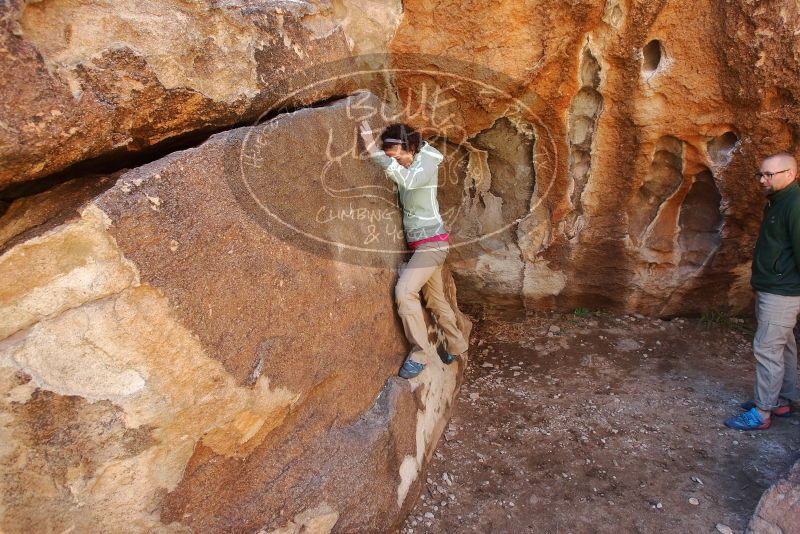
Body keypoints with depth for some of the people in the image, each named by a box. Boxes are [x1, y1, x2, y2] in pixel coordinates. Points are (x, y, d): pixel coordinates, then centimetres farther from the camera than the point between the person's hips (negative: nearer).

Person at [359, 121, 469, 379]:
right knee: (436, 299, 18)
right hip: (421, 244, 10)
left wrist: (373, 149, -44)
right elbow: (436, 153, 31)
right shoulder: (413, 160, 7)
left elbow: (407, 180, -42)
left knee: (404, 291, -25)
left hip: (432, 243, -10)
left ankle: (418, 354, -15)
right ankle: (456, 346, 34)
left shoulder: (424, 166, -19)